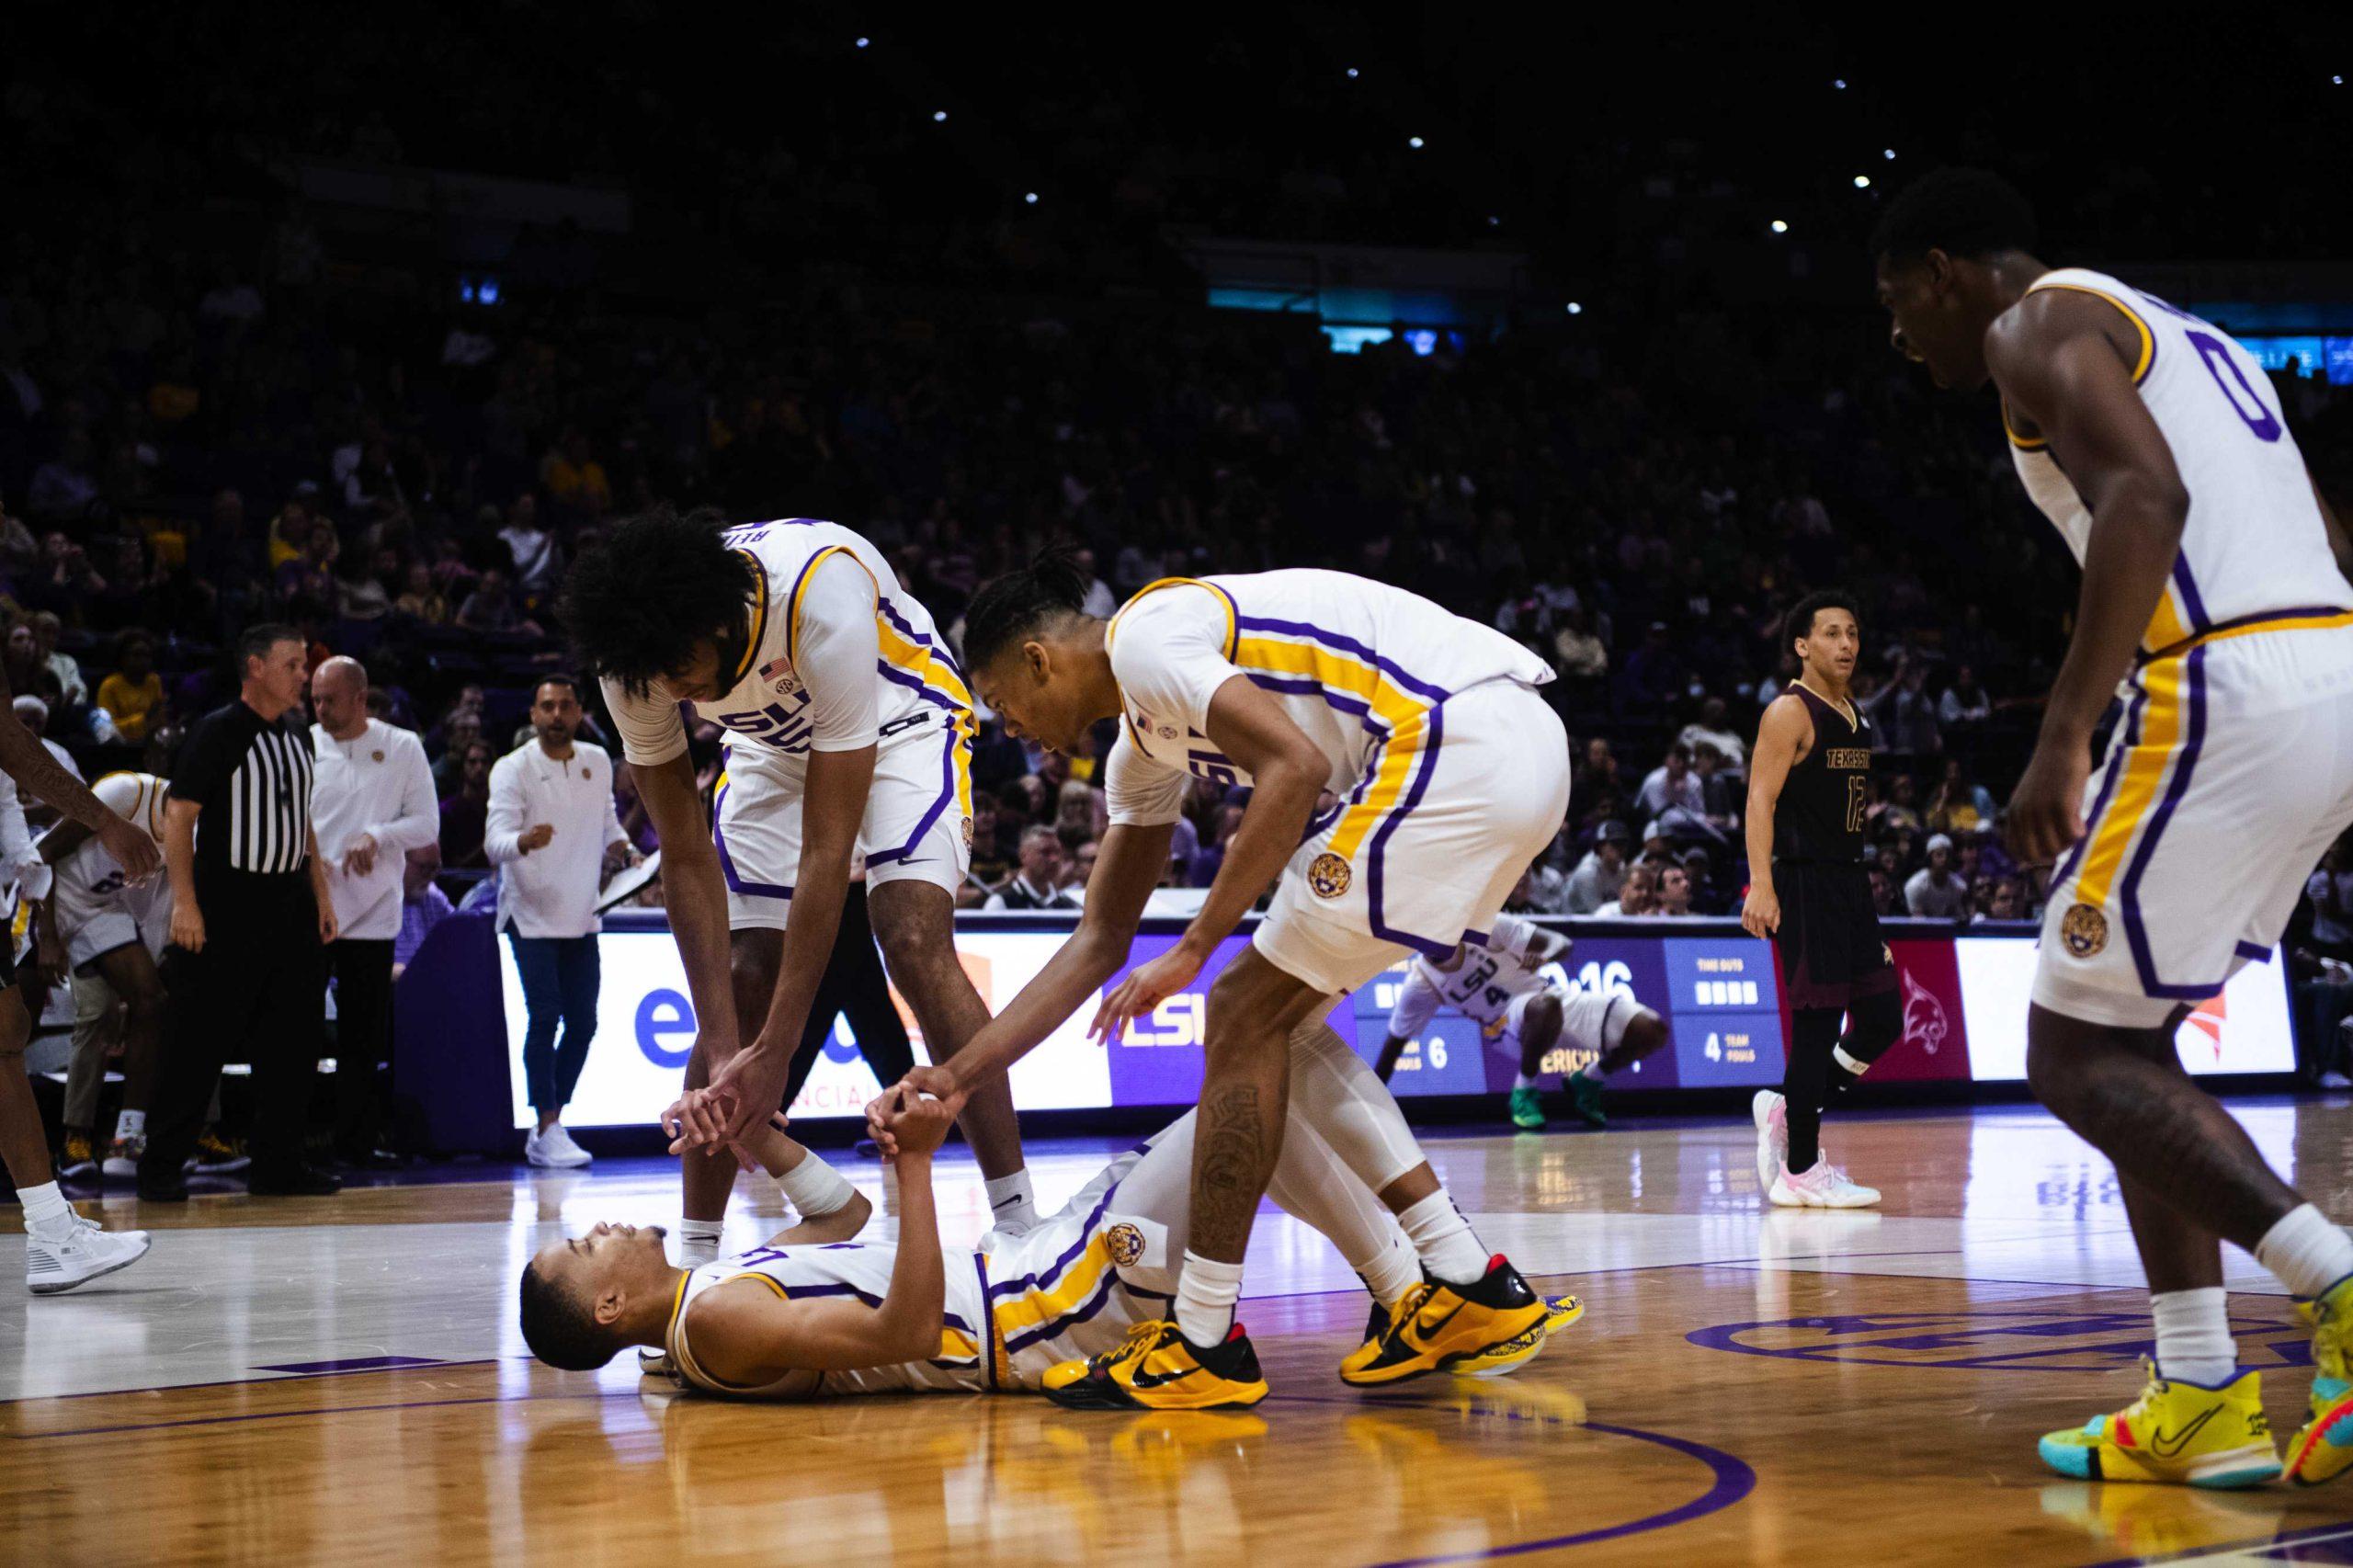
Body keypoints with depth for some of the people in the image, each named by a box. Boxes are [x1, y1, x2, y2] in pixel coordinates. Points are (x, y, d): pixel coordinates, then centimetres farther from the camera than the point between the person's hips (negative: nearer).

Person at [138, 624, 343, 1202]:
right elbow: (178, 816, -12)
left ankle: (277, 1164, 15)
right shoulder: (216, 732, -8)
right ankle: (161, 1167, 5)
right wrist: (185, 902, -19)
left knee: (292, 1045, 7)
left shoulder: (296, 736, 14)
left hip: (290, 908, 7)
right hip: (226, 910, -7)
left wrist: (321, 894, 15)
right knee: (197, 1045, -4)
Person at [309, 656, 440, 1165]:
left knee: (363, 1038, 5)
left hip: (371, 913, 0)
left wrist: (377, 837, -14)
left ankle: (357, 1141, 13)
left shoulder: (401, 748, 4)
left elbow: (427, 823, 2)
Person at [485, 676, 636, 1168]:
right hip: (531, 915, -5)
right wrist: (525, 841, -41)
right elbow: (495, 841, -20)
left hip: (582, 917, 5)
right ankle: (549, 1131, -8)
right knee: (544, 1017, -12)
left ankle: (546, 1129, 14)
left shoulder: (598, 761, 8)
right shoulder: (513, 769, -9)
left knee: (583, 1022, 4)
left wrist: (624, 852, 3)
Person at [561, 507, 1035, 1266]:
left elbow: (826, 853, -38)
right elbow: (686, 861, -19)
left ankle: (1020, 1229, -20)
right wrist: (725, 1048, -27)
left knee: (916, 944, -24)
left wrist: (774, 1054, -37)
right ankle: (694, 1250, 2)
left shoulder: (821, 597, -42)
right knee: (739, 980, -9)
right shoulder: (636, 659, -27)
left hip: (901, 720, -4)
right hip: (775, 745, 4)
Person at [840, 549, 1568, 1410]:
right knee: (1283, 1018, 18)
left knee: (1248, 1011, -3)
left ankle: (1204, 1342, 3)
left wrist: (1192, 950, -15)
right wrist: (960, 1074, 25)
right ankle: (1474, 1287, 16)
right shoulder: (1146, 741, 24)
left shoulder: (1144, 633, -6)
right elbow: (1100, 938, 27)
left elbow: (1296, 767, -19)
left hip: (1462, 744, -10)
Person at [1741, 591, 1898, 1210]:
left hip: (1850, 881, 9)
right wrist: (1760, 884, -27)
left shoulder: (1856, 717, 17)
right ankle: (1801, 1171, -1)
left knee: (1882, 1020, 7)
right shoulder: (1789, 712, -9)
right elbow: (1760, 799, -16)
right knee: (1818, 1022, -8)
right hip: (1804, 882, -9)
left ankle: (1785, 1109, 22)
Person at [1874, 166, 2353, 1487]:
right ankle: (2203, 1403, 13)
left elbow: (2148, 496, -19)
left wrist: (2064, 734, -23)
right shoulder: (2186, 335, 28)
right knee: (2126, 1035, 17)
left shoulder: (2041, 321, 0)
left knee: (2081, 1057, 0)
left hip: (2224, 696, -9)